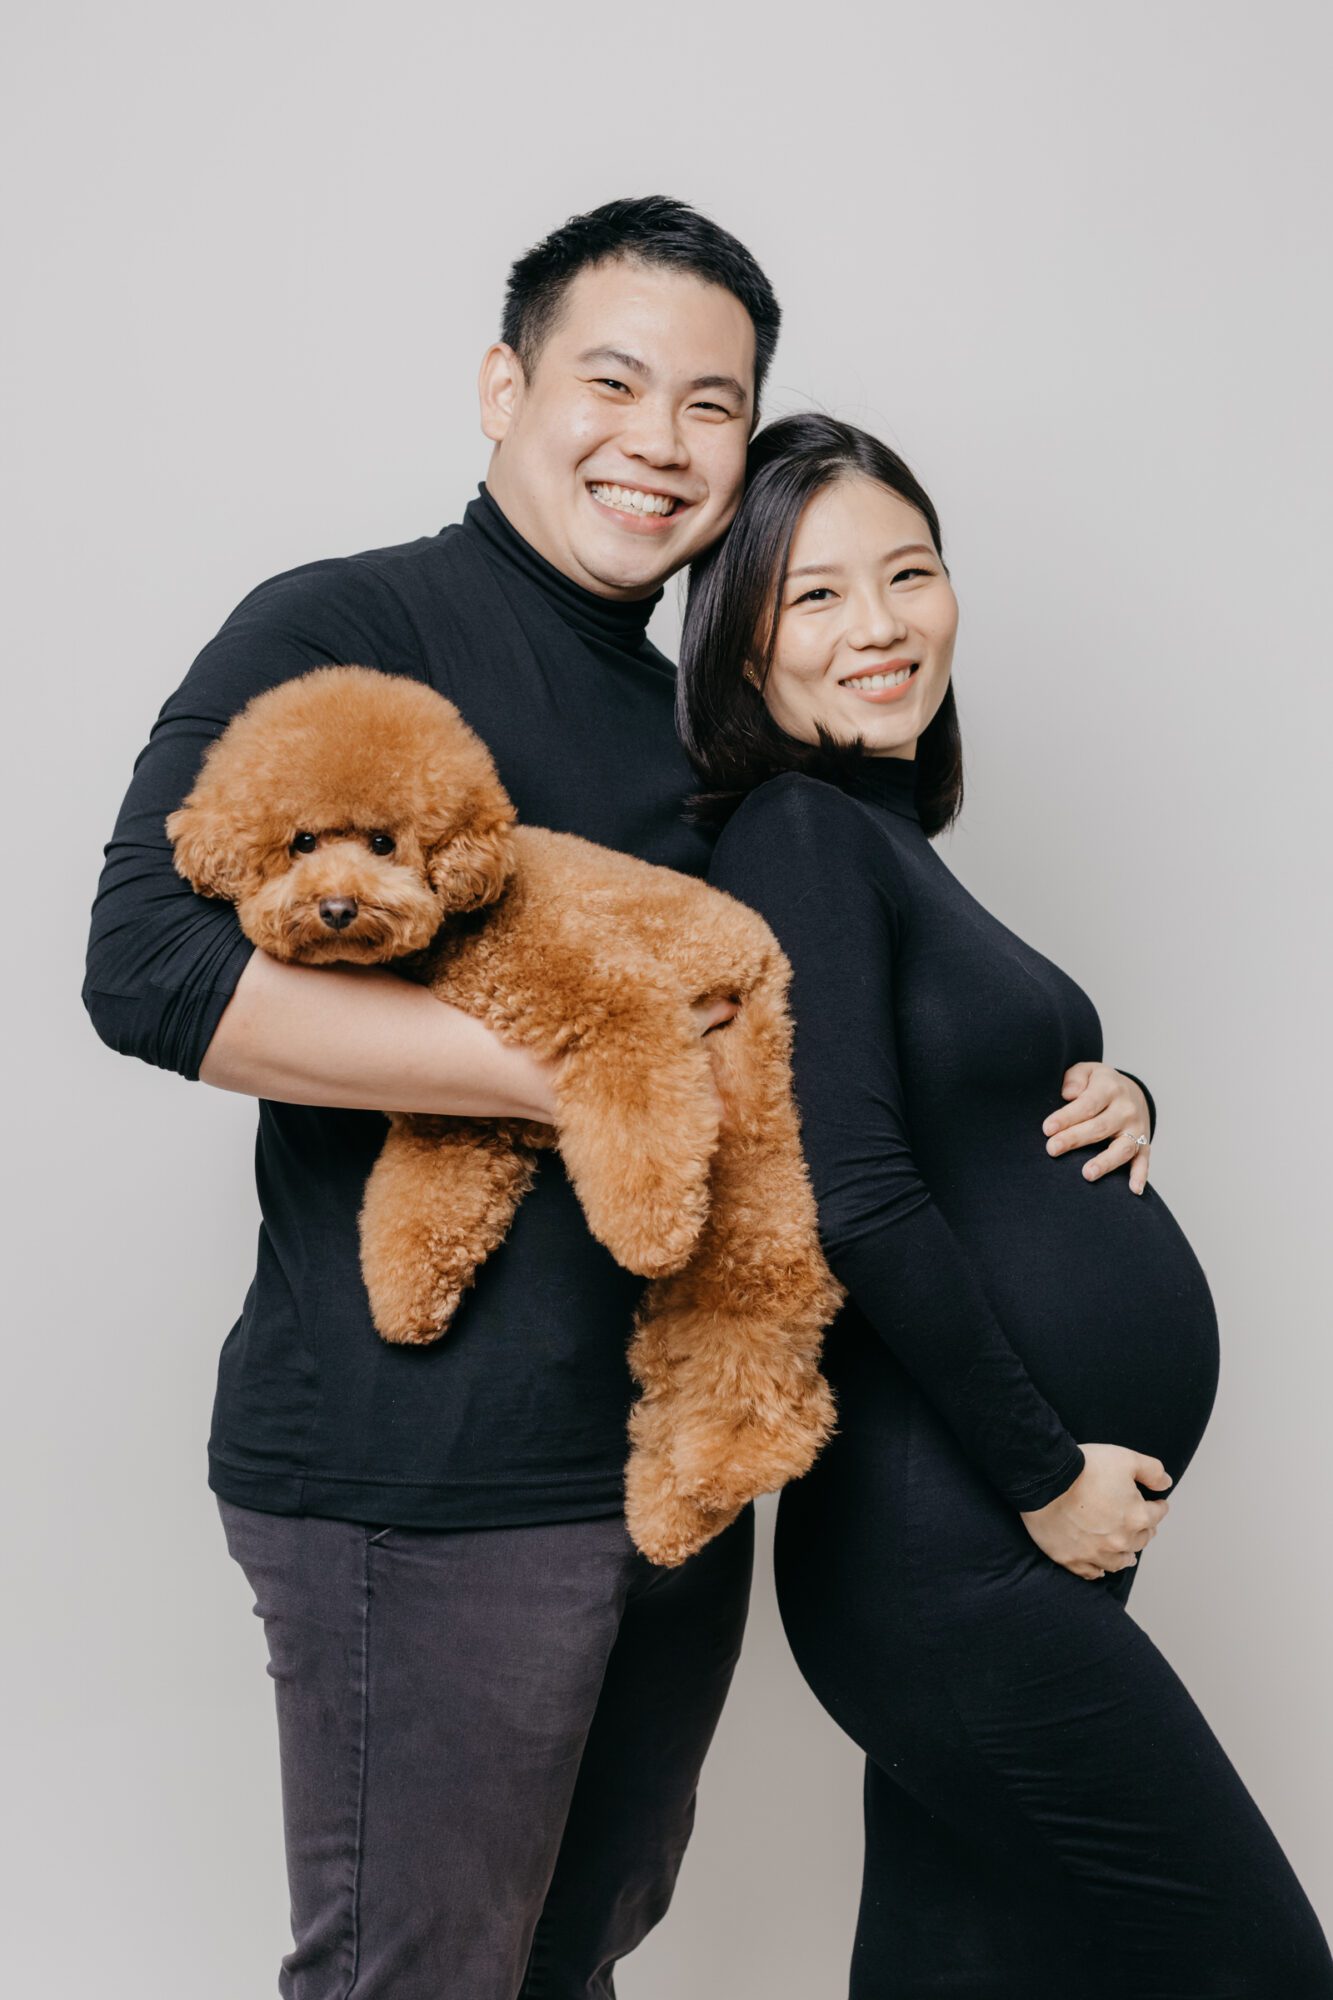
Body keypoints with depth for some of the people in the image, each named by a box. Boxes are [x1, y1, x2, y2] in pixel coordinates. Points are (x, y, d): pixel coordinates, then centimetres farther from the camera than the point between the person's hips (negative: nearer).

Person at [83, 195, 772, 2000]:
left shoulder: (693, 721, 16)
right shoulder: (347, 629, -9)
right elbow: (151, 966, -23)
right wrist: (568, 1068, -24)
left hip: (676, 1456, 8)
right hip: (425, 1478, -8)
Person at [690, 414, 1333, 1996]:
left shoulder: (888, 840, 16)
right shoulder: (797, 832, -12)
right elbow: (854, 1197, -22)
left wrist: (1118, 1107, 3)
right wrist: (1047, 1477, -15)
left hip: (1017, 1544, 9)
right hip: (950, 1552, -9)